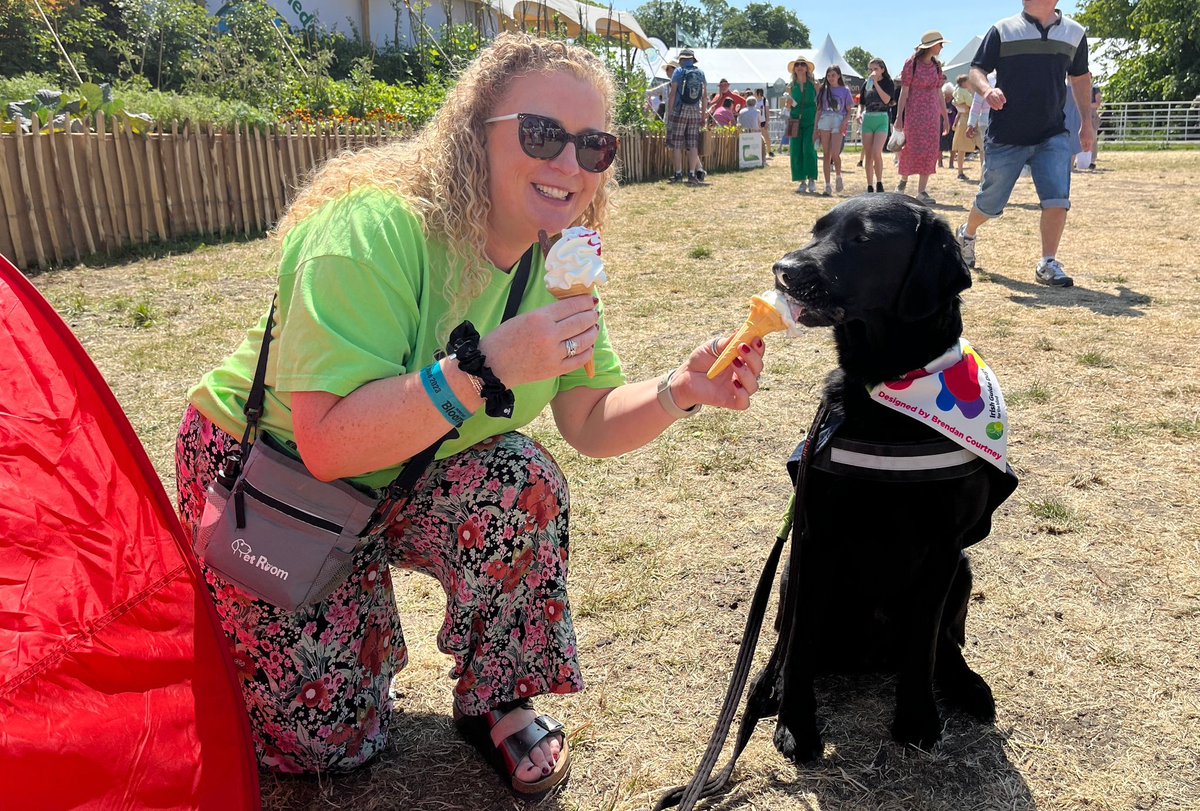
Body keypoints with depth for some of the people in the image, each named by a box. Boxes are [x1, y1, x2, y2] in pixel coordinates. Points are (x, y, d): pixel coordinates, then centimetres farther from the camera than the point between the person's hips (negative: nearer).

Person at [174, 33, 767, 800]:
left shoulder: (554, 259, -9)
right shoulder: (375, 231, -31)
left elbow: (590, 423, -7)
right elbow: (327, 443, -36)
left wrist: (680, 391, -26)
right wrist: (488, 370, -45)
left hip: (408, 477, 5)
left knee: (521, 480, -26)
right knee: (332, 738, -1)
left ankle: (496, 702, -1)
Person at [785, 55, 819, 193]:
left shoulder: (814, 84, 4)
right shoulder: (791, 86, 10)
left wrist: (818, 124, -5)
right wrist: (789, 104, -8)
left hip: (811, 121, -3)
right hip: (796, 121, 3)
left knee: (809, 149, -13)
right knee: (796, 151, -2)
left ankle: (812, 180, -5)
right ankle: (802, 181, 6)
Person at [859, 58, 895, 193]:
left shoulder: (888, 83, 1)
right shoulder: (866, 84, 12)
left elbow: (886, 99, -14)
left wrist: (876, 83, -15)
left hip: (881, 119, -4)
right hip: (867, 119, 4)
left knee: (876, 152, -19)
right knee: (868, 155, 3)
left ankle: (879, 183, -6)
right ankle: (869, 186, 9)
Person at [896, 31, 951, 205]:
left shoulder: (936, 66, 11)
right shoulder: (912, 64, -5)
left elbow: (939, 93, 14)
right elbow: (904, 92, -7)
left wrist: (945, 117, 12)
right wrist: (899, 116, -13)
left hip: (932, 113, 5)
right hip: (914, 112, -5)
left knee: (930, 151, -1)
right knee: (913, 149, -5)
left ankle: (921, 191, 2)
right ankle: (903, 180, 21)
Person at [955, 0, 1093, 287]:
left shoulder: (1074, 33, 8)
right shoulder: (1003, 30, -1)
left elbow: (1080, 77, 20)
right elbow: (976, 71, -3)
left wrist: (1087, 121, 19)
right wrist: (986, 90, -26)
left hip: (1053, 137, 2)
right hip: (1006, 137, -2)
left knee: (1058, 199, -13)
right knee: (990, 203, 8)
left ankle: (1048, 265, -4)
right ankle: (967, 233, 39)